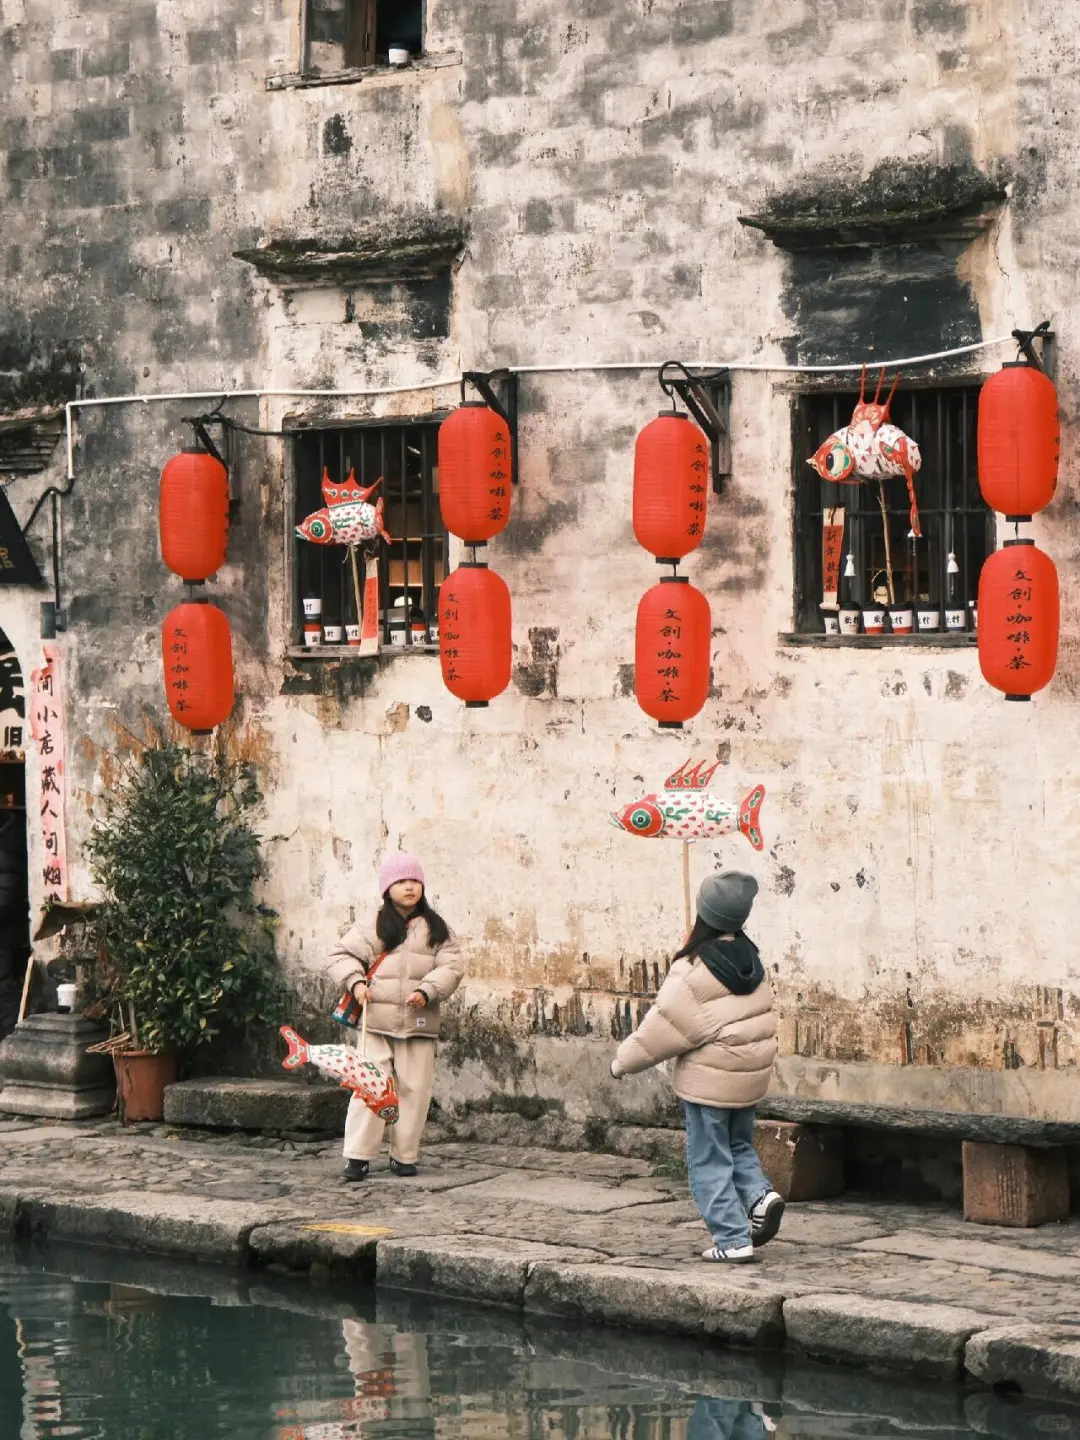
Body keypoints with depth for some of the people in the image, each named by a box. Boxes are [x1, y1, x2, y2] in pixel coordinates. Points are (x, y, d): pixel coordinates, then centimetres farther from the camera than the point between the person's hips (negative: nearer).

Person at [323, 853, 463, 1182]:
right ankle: (358, 1156, -2)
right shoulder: (373, 927, 5)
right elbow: (340, 955, 7)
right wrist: (355, 982, -11)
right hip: (376, 1022, -2)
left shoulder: (436, 929, 9)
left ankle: (404, 1155, 15)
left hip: (419, 1024, 2)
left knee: (414, 1090, 4)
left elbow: (452, 967, 1)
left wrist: (427, 991, -15)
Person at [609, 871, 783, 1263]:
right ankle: (759, 1194, 1)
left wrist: (624, 1061, -4)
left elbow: (665, 1026, -16)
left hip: (709, 1082, -7)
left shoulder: (695, 971, -20)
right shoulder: (749, 959, 1)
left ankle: (732, 1239, 1)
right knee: (738, 1146, 25)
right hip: (751, 1074, 7)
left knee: (709, 1161, 4)